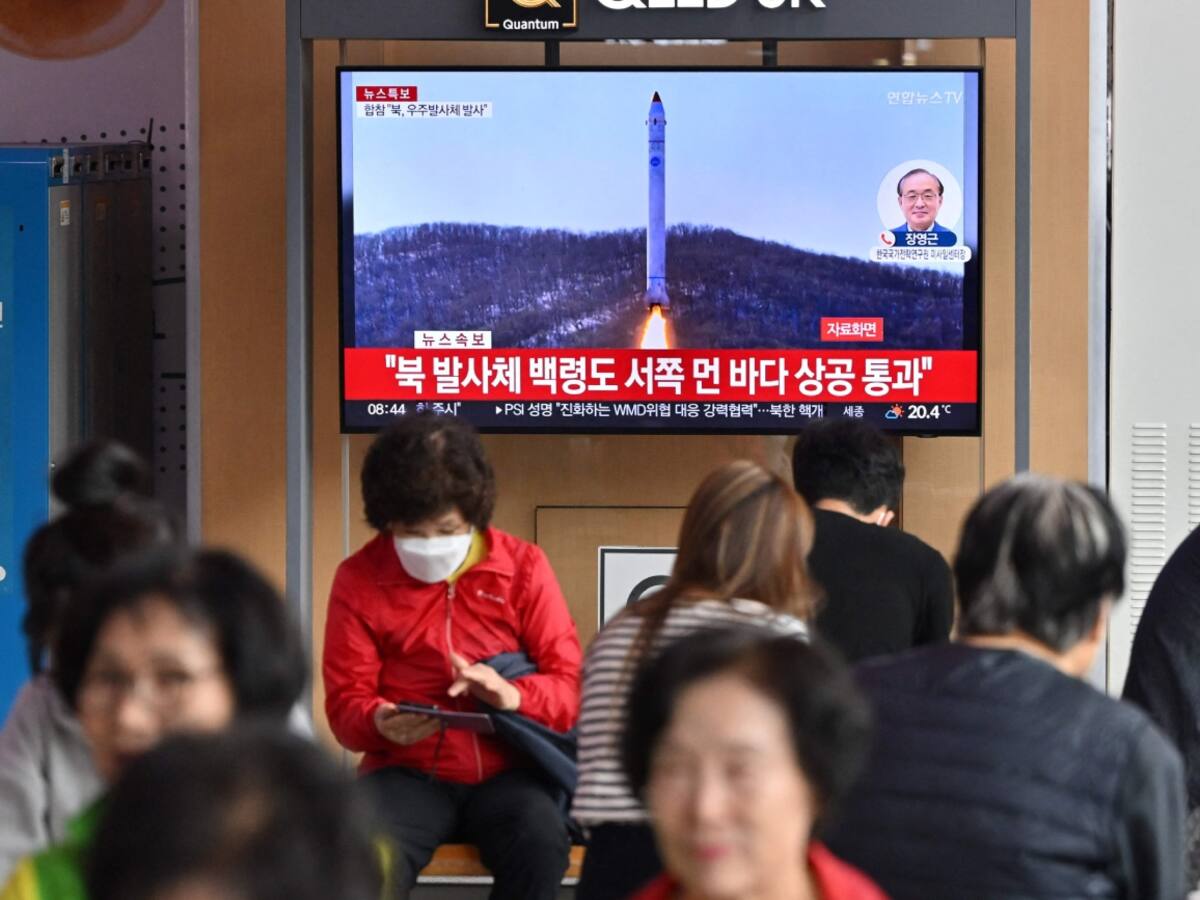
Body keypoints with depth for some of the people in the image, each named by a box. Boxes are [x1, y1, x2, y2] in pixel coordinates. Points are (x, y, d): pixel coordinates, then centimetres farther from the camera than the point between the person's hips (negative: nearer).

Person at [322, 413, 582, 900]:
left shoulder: (524, 566, 4)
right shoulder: (359, 578, 5)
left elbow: (571, 685, 1)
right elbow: (345, 702, 4)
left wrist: (513, 695, -22)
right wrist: (379, 723, -21)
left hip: (506, 771, 0)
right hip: (408, 773, 0)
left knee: (541, 841, -34)